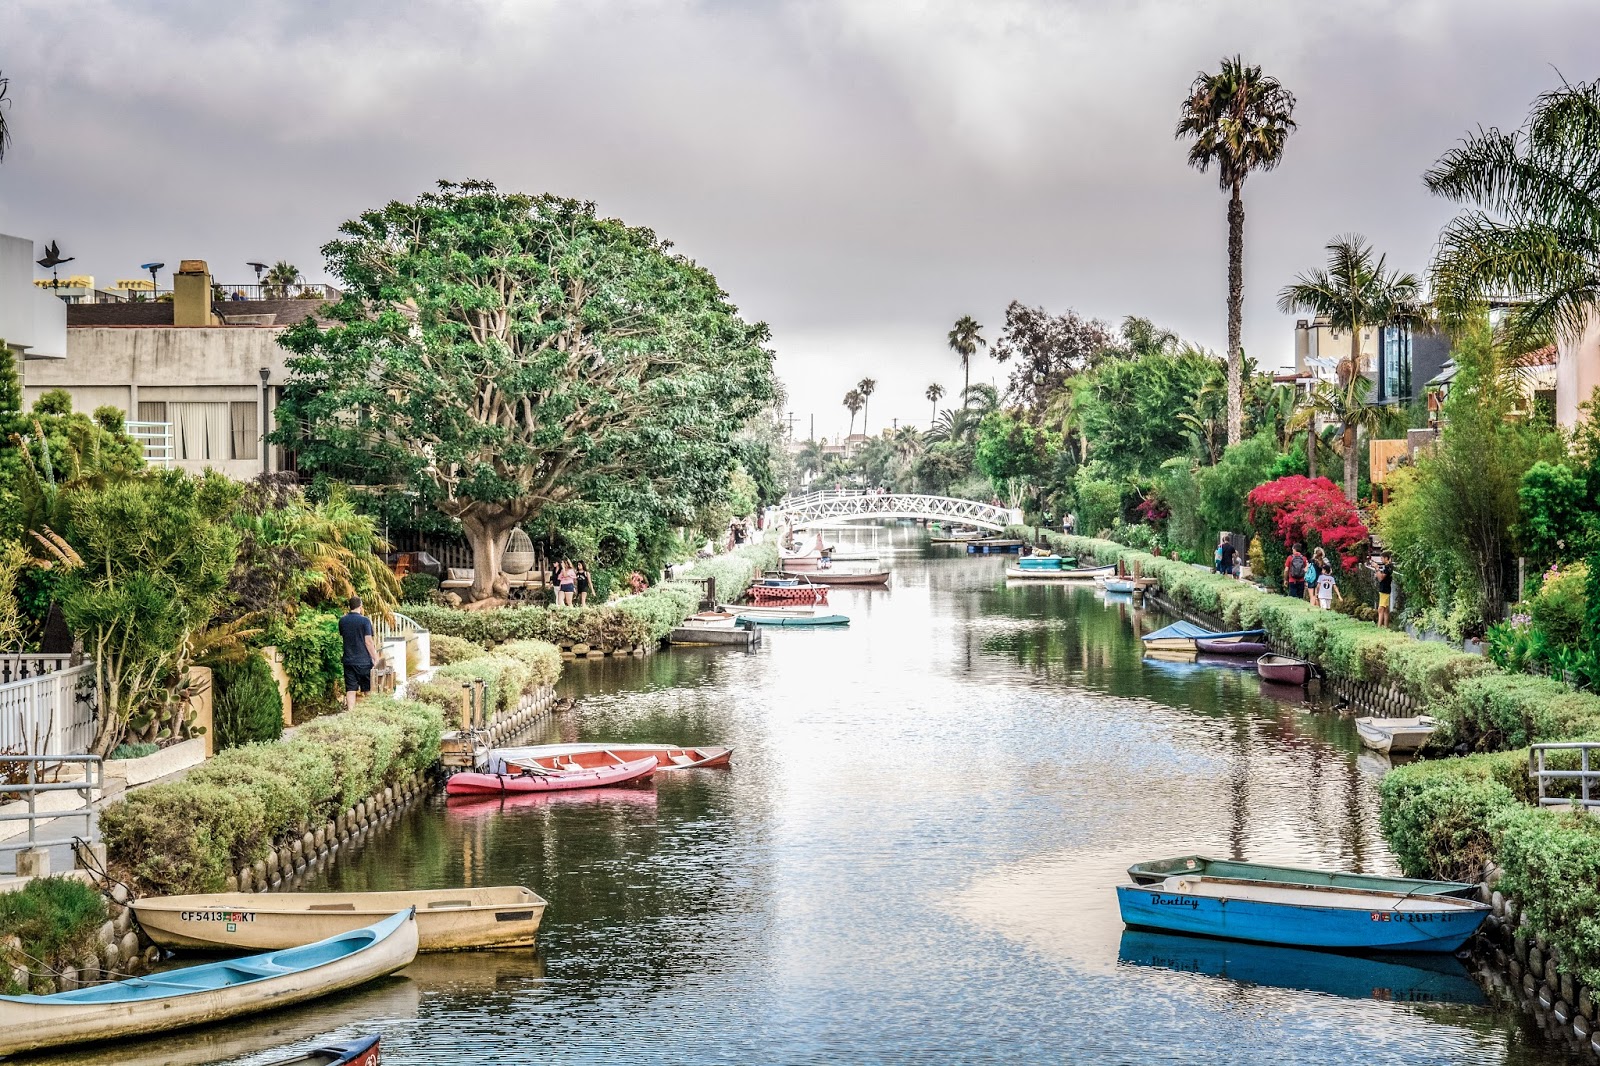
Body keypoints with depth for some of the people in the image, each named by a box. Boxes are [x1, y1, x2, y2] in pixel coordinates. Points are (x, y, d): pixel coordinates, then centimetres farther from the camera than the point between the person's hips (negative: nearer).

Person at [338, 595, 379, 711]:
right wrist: (375, 658, -8)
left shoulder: (342, 620, 3)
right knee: (367, 690, 8)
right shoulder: (365, 621, -11)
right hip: (364, 661, -3)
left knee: (350, 690, 3)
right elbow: (368, 642, -14)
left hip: (348, 661, 3)